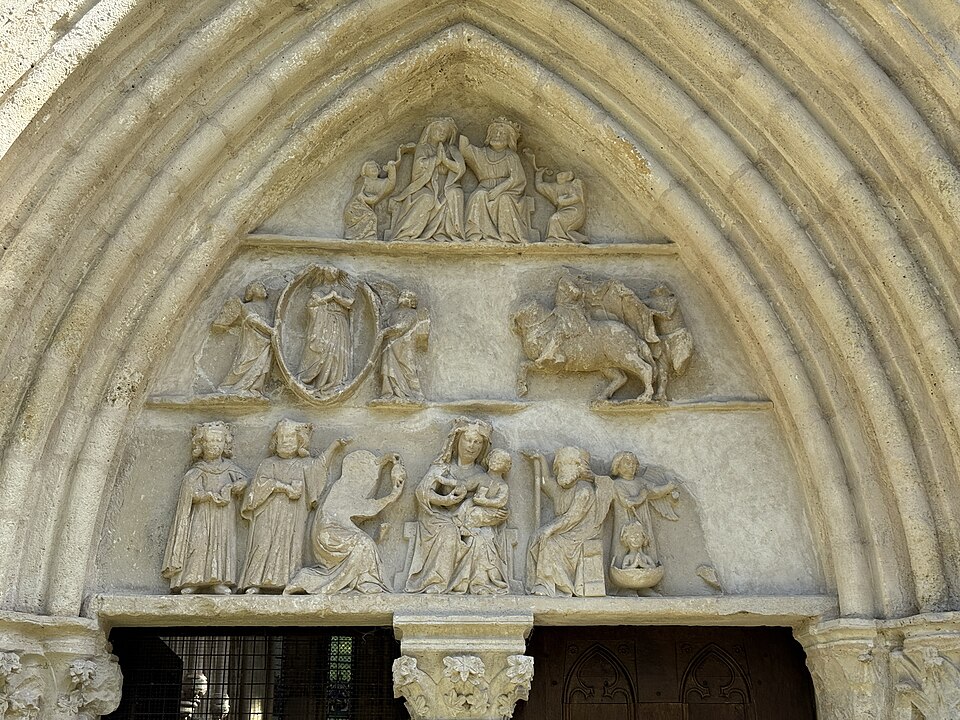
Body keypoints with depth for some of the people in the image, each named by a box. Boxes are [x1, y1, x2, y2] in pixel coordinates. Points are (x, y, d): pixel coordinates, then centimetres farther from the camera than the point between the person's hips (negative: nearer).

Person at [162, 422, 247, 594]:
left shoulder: (229, 467, 13)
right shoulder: (198, 471, 7)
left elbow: (243, 480, -1)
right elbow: (192, 491, -6)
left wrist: (229, 488, -15)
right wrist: (210, 496, -17)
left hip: (224, 514, 2)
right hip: (202, 514, -2)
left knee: (223, 544, -8)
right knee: (198, 543, -15)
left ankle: (219, 582, -11)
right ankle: (192, 580, -17)